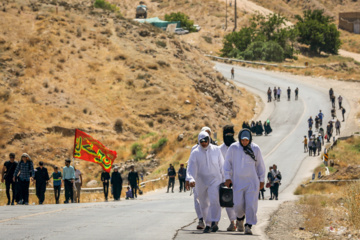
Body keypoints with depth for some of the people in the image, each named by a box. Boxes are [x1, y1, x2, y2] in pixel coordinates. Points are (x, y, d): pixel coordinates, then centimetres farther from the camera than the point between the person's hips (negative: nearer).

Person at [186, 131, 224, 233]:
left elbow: (221, 165, 11)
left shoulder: (216, 150, 3)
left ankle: (214, 222, -24)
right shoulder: (195, 153, -2)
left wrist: (224, 180, 12)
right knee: (204, 205, 8)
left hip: (215, 180, -1)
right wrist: (191, 179, -28)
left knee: (214, 201, -20)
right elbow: (191, 167, -11)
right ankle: (208, 224, 20)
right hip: (201, 182, 1)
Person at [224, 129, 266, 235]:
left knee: (251, 204, -9)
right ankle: (240, 219, 29)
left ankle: (248, 226, -6)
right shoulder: (233, 148, -2)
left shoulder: (255, 149, -1)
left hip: (252, 182, 0)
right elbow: (227, 163, 5)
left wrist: (262, 180, 9)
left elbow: (260, 165, 8)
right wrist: (227, 177, -2)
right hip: (238, 181, 0)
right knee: (238, 204, -1)